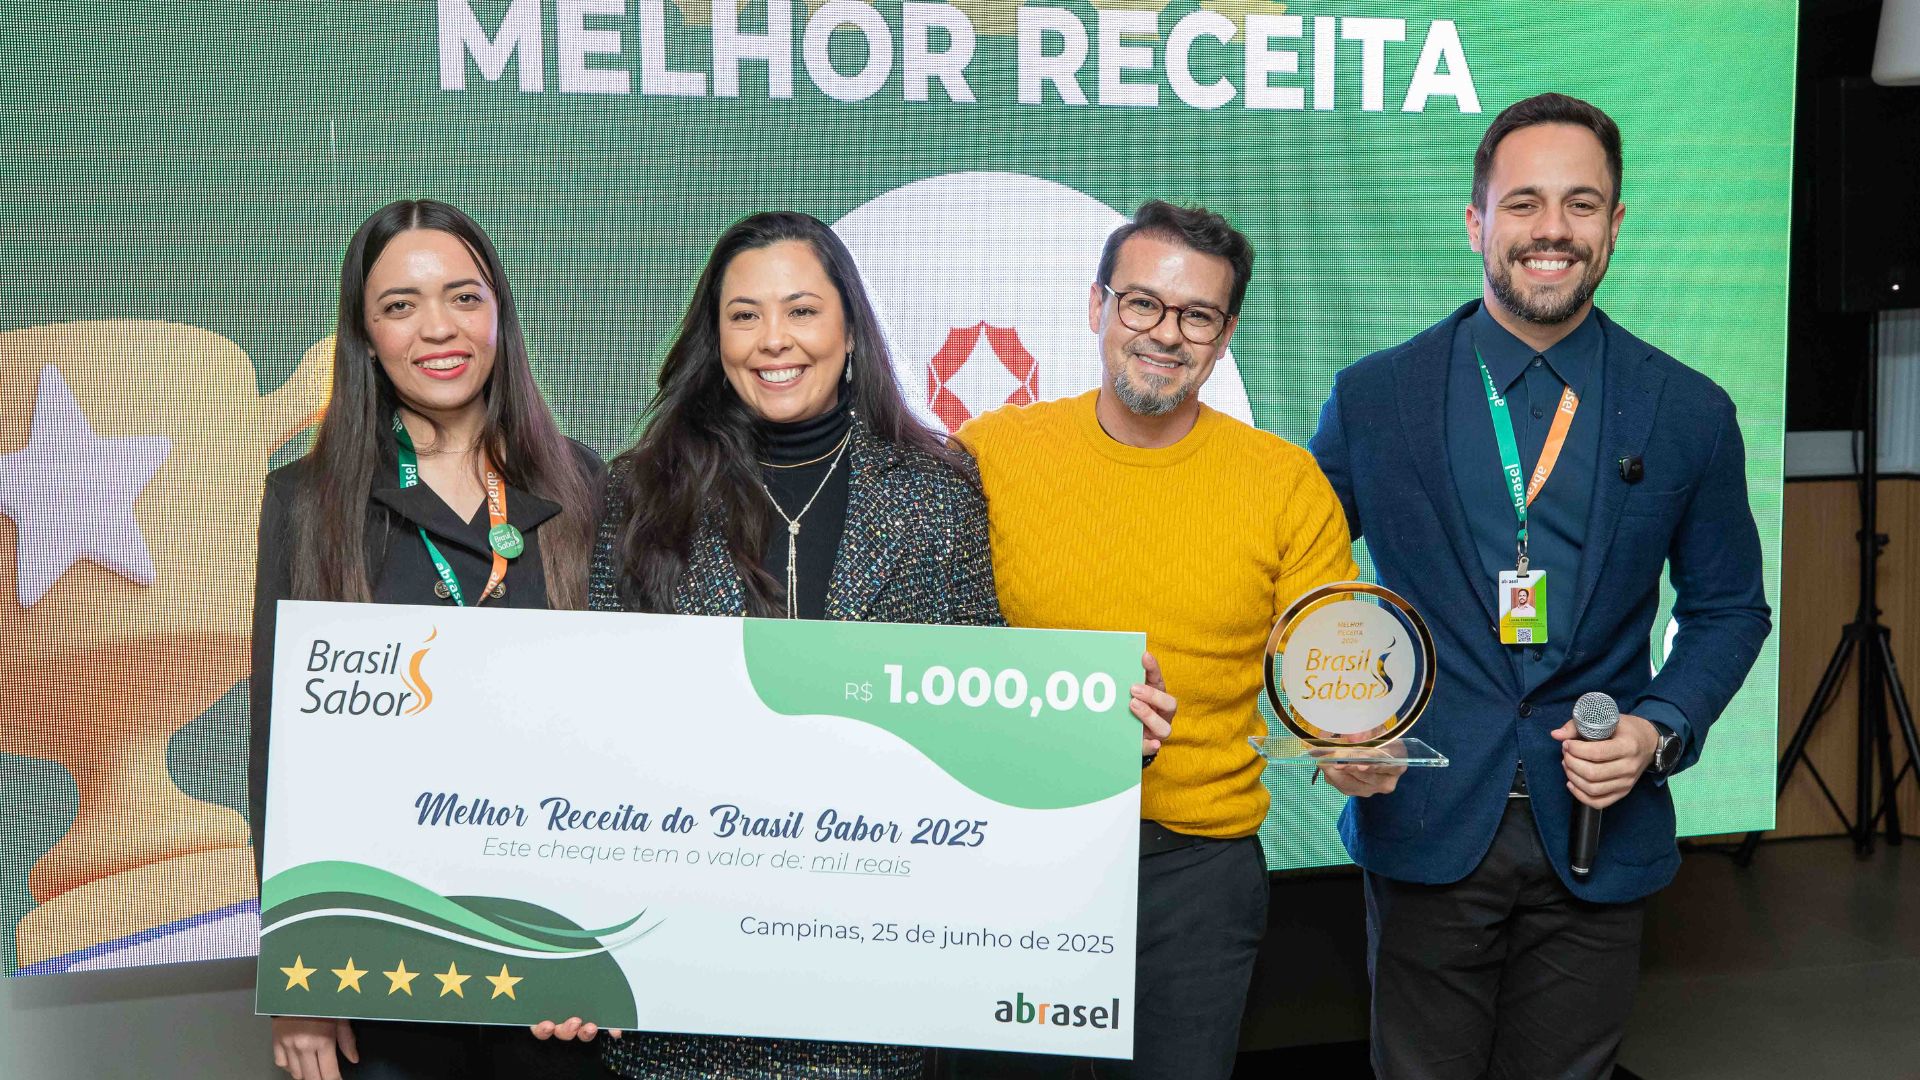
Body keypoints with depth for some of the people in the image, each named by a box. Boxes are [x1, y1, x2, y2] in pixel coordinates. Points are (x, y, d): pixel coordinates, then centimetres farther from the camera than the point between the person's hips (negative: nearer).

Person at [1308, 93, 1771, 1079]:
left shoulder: (1690, 414, 1)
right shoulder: (1372, 397, -1)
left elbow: (1727, 609, 10)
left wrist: (1660, 729, -7)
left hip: (1598, 835, 1)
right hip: (1423, 827, -1)